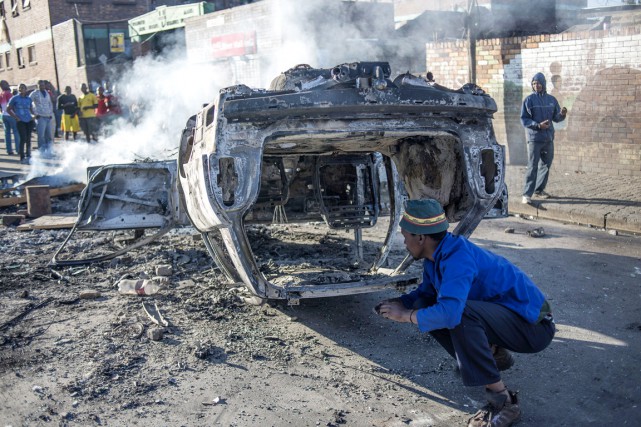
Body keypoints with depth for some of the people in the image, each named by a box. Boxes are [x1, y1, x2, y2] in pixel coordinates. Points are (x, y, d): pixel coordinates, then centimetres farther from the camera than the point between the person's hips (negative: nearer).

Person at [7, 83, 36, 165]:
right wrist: (16, 117, -5)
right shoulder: (15, 98, 1)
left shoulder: (29, 99, 12)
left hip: (29, 121, 4)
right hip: (21, 121, -4)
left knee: (28, 139, 6)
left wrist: (34, 115, 2)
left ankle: (28, 157, 17)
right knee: (23, 139, -9)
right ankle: (22, 158, -2)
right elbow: (8, 109, 4)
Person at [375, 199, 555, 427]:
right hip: (503, 315, 9)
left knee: (459, 314, -34)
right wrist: (398, 303, 0)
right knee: (425, 307, 3)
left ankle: (502, 401, -22)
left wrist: (405, 315, -26)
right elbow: (426, 291, 19)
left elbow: (449, 313, -42)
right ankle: (494, 354, 16)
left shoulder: (458, 258, -28)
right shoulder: (436, 254, 0)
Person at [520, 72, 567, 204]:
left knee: (546, 165, 11)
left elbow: (556, 118, 11)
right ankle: (527, 194, -9)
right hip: (534, 138, -5)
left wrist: (562, 114, -12)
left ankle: (539, 189, 25)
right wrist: (538, 125, -19)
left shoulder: (551, 99, 10)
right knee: (532, 166, -10)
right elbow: (524, 119, -6)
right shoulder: (529, 100, -3)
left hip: (548, 138, 5)